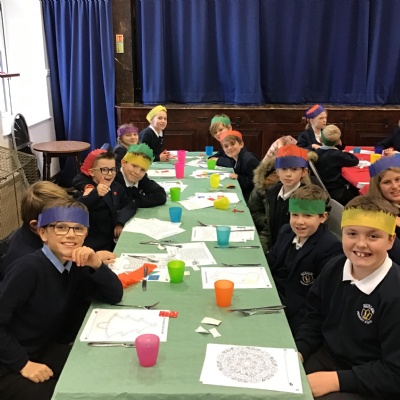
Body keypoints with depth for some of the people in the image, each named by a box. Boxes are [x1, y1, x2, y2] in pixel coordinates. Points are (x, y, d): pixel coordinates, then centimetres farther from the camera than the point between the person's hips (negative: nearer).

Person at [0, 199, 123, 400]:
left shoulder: (76, 266, -2)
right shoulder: (28, 268, -25)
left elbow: (115, 296, -7)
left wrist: (97, 265, -23)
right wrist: (24, 363, -23)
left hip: (46, 351, 7)